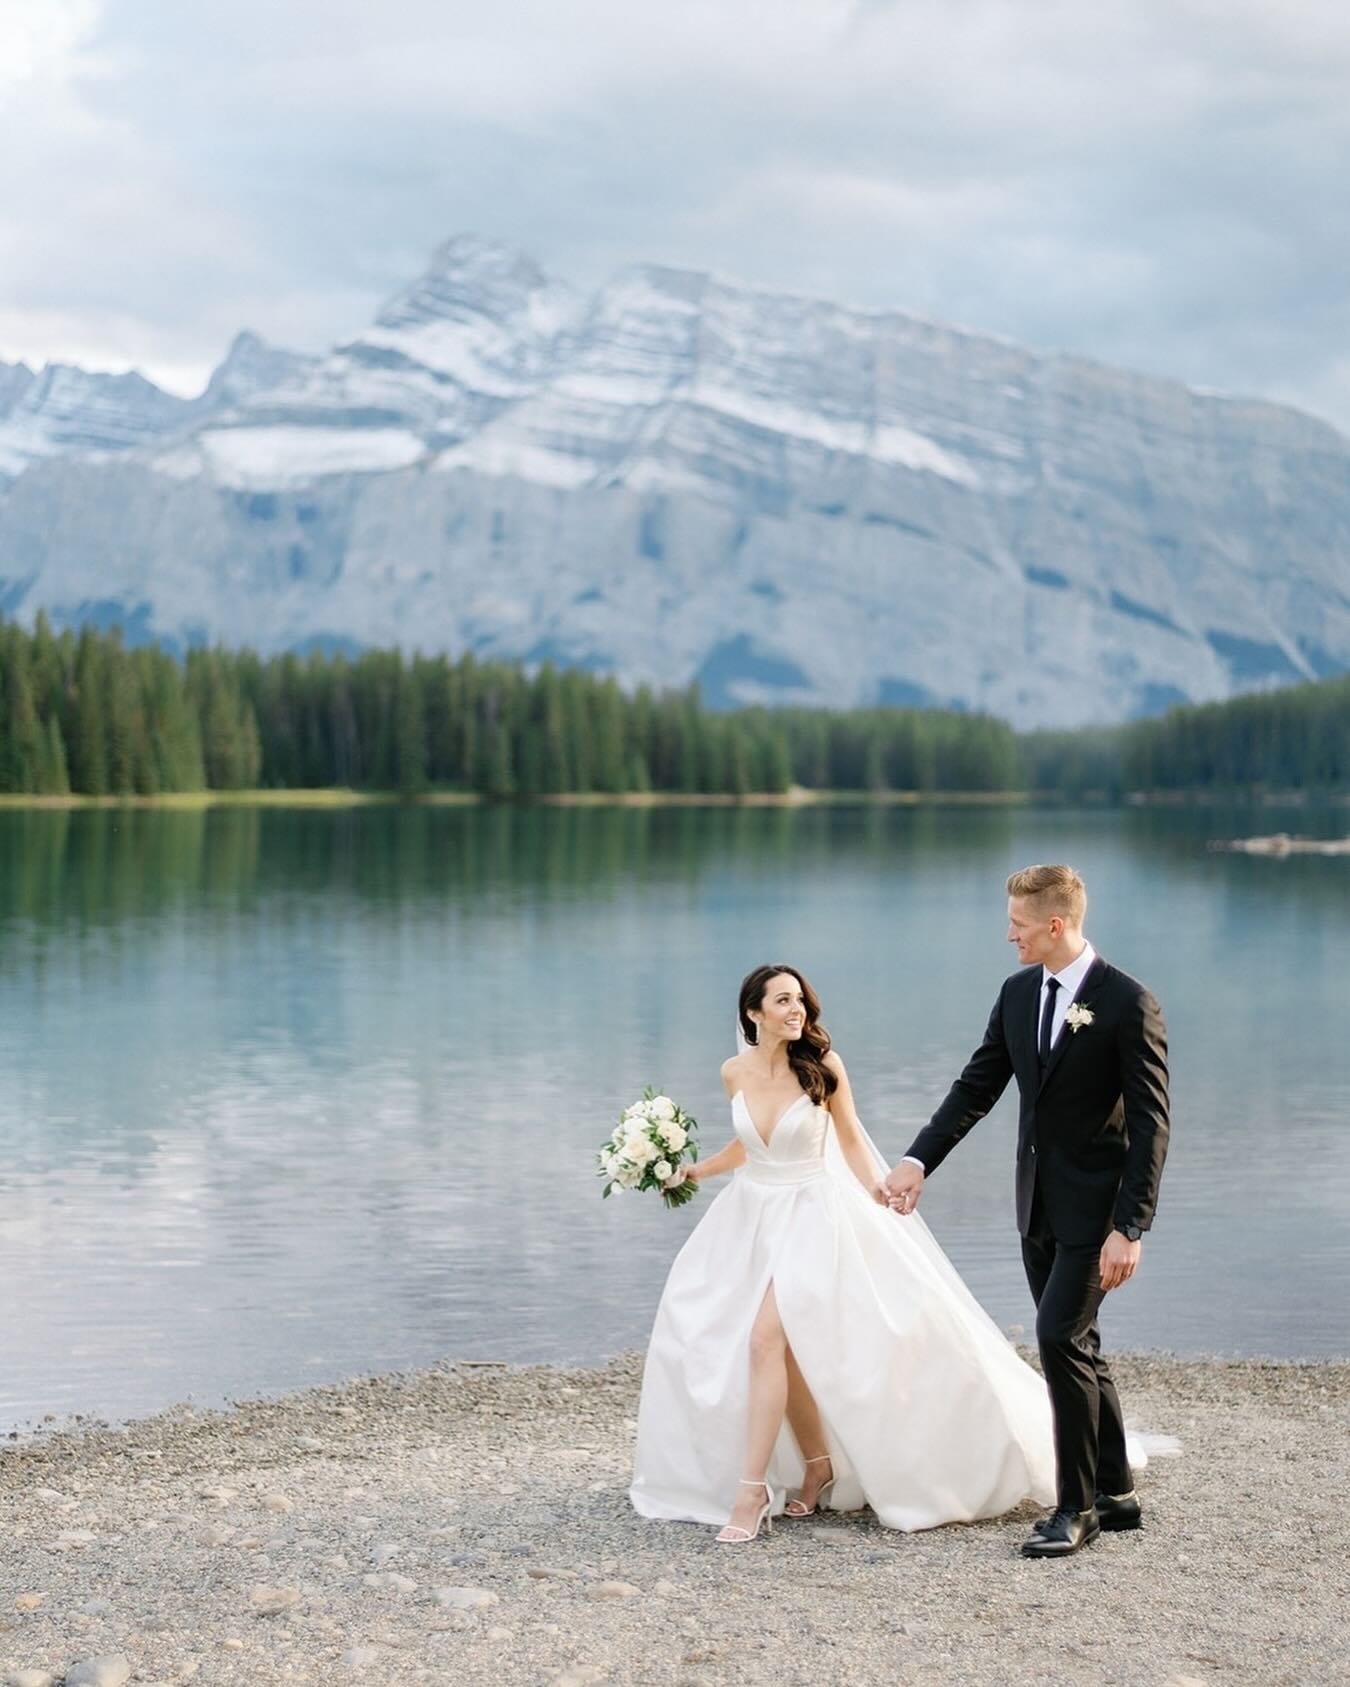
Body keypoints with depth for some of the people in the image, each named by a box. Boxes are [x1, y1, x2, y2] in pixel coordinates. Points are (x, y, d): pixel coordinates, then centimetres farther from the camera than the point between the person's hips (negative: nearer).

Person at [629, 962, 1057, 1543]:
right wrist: (694, 1170, 14)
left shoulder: (821, 1065, -10)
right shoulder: (735, 1071, 1)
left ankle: (752, 1491, -15)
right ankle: (818, 1465, 23)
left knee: (767, 1338, -18)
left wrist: (877, 1189, -15)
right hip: (750, 1214, 5)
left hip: (809, 1216, -5)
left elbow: (850, 1140, 0)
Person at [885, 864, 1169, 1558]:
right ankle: (1115, 1493, 25)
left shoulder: (1127, 1003, -15)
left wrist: (1129, 1227, -20)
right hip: (1039, 1206, 7)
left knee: (1059, 1339, -12)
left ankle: (1076, 1506, 1)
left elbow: (1151, 1122, -16)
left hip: (1096, 1208, -7)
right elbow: (977, 1085, 10)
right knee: (1075, 1345, 12)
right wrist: (919, 1161, 0)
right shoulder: (1018, 992, 5)